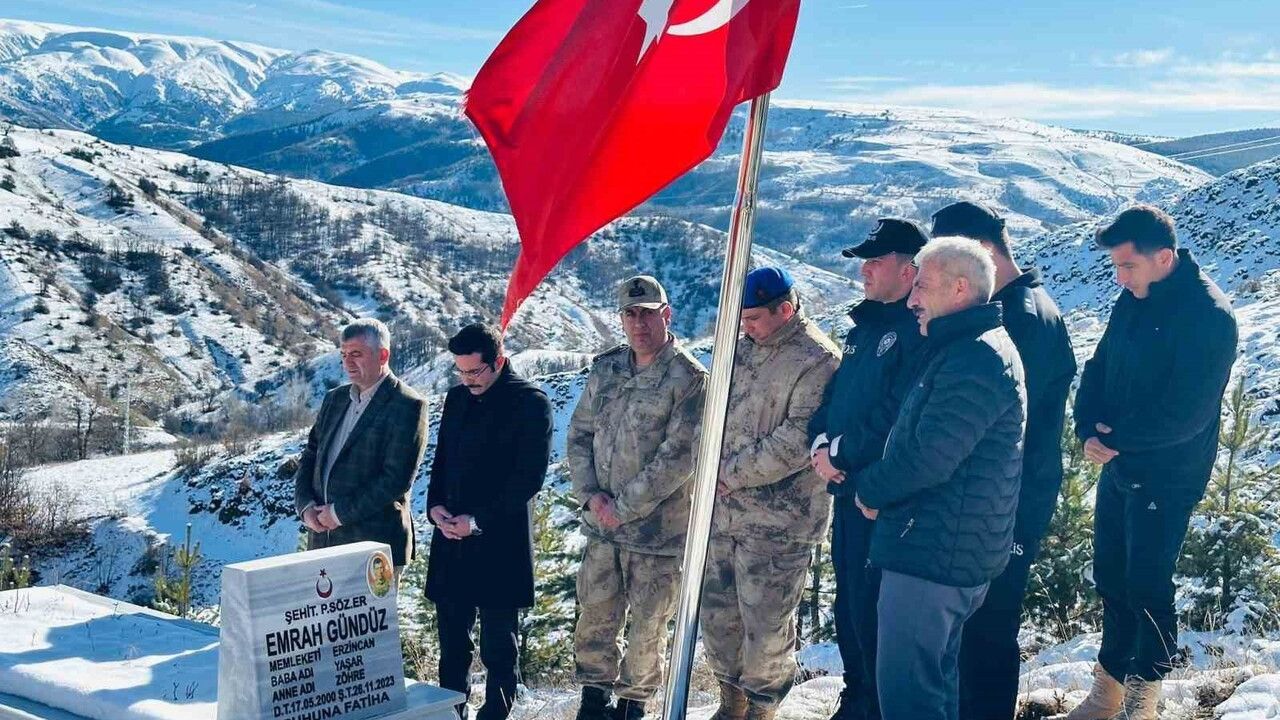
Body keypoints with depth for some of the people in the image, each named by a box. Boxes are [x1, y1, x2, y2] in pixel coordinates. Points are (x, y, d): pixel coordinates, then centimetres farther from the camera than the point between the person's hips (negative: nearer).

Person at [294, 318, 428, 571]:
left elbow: (397, 478, -15)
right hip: (322, 540, 6)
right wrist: (305, 506, -1)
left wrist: (341, 513, -14)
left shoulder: (408, 406, -8)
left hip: (376, 544, -6)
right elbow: (309, 459, 17)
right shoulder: (335, 398, 14)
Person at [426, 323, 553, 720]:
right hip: (451, 541, 6)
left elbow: (529, 476, -12)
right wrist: (435, 505, 0)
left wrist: (479, 520, -16)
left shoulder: (530, 401, -8)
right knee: (452, 643, 11)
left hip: (499, 544, -6)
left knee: (498, 649, 3)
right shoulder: (457, 398, 12)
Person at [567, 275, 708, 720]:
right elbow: (579, 435, 10)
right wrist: (590, 494, -5)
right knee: (594, 616, 14)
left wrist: (623, 506, -15)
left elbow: (678, 457, -18)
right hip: (601, 524, 5)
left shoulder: (689, 379, -12)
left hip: (657, 529, -5)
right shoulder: (605, 370, 7)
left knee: (647, 627, 7)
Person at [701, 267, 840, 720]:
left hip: (777, 522, -8)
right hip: (724, 511, 8)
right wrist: (713, 466, 4)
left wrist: (735, 471, -15)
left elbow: (798, 440, -20)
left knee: (766, 625, 3)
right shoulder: (744, 347, 11)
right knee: (716, 613, 16)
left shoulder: (816, 361, -14)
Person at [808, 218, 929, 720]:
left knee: (870, 608, -5)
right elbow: (833, 397, 17)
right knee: (848, 603, 17)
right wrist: (820, 444, -2)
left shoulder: (918, 331, -14)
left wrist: (840, 455, -14)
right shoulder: (863, 328, 16)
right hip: (847, 490, 9)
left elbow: (895, 416, -22)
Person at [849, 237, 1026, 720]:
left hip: (931, 554, -11)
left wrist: (868, 487, -7)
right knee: (935, 677, 20)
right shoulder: (969, 350, 16)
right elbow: (919, 442, 18)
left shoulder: (975, 362, -19)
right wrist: (877, 486, 2)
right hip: (949, 552, 11)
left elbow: (926, 457, -25)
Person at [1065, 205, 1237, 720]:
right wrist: (1089, 430, -9)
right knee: (1110, 576, 14)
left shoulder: (1208, 315, -19)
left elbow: (1188, 412, -24)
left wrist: (1118, 439, -18)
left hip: (1167, 479, -8)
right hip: (1118, 466, 8)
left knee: (1146, 586, -2)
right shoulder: (1132, 300, 5)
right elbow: (1099, 369, 8)